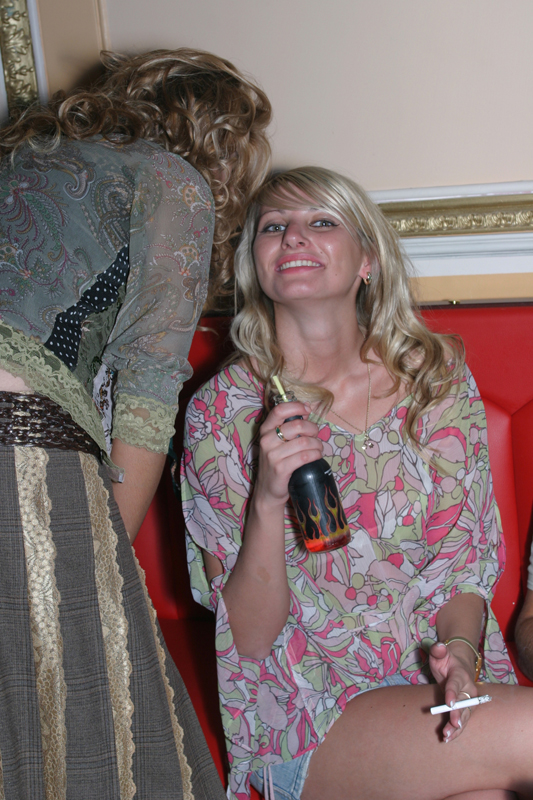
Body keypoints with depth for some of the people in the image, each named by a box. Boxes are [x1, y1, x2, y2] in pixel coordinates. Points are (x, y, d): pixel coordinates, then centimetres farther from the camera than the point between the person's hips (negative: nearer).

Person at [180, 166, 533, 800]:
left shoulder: (437, 374, 1)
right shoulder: (222, 410, -7)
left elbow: (466, 557, 6)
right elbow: (248, 639, -6)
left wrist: (459, 651, -14)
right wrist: (268, 501, -23)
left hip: (439, 681, 3)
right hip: (307, 707, -3)